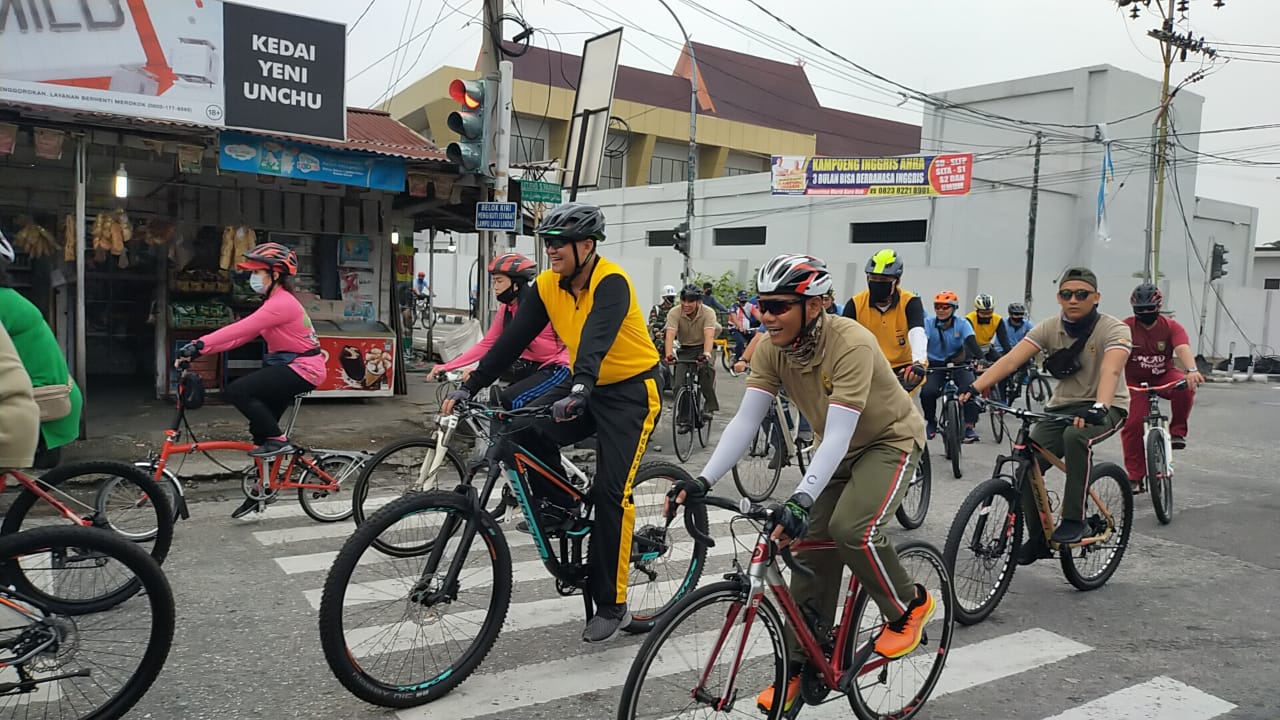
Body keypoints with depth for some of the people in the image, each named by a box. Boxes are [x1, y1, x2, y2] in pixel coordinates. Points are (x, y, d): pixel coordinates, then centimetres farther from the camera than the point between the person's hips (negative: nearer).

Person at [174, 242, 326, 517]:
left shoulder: (282, 303, -16)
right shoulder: (274, 303, 15)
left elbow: (240, 329, -26)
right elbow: (241, 335, 8)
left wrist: (199, 344, -29)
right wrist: (200, 350, -2)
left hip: (302, 370, -10)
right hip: (288, 367, 10)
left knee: (237, 391, -22)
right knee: (260, 429, 11)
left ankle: (277, 440, -9)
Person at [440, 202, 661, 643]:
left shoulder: (611, 282, -23)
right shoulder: (547, 286, -4)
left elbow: (596, 338, -40)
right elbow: (513, 340, -7)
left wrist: (579, 390, -56)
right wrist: (469, 387, -15)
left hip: (632, 391, -6)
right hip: (587, 388, 6)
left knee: (611, 492, -12)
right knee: (526, 431, -16)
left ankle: (612, 606, 0)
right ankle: (559, 508, 10)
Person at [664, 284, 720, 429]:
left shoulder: (708, 312, -22)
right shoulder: (674, 313, -19)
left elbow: (709, 335, -35)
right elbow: (670, 335, -32)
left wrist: (706, 354, -53)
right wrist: (669, 354, -49)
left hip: (703, 347, -2)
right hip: (685, 350, 2)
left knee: (706, 369, -32)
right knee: (680, 385, -9)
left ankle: (709, 407, -19)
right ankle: (684, 420, 7)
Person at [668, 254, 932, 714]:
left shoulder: (851, 345, -34)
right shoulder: (771, 349, -17)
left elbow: (837, 436, -40)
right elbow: (745, 422, -20)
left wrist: (801, 499, -52)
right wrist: (702, 481, -32)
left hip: (891, 440, -6)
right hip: (839, 449, 6)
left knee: (851, 529, -26)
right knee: (809, 548, -1)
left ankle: (910, 605, 3)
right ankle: (802, 666, 13)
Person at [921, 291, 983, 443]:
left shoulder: (962, 324, -11)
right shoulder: (929, 323, -12)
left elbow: (971, 342, -25)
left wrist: (980, 359, -44)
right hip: (935, 365, 0)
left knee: (969, 389, -27)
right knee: (927, 392, -25)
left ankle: (969, 426, -17)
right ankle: (931, 422, 3)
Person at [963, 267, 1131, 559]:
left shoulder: (1113, 329, -14)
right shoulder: (1048, 329, -4)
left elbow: (1110, 370, -33)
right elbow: (1010, 360, -17)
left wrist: (1099, 407, -52)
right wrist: (974, 388, -32)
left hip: (1106, 408, -4)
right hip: (1062, 407, 4)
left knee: (1075, 436, -37)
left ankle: (1074, 520, -22)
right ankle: (1038, 538, 8)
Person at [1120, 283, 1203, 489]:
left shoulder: (1171, 327, -12)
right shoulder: (1126, 327, -15)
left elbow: (1183, 348, -30)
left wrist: (1192, 370, -49)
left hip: (1163, 377, 1)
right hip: (1135, 381, 0)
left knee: (1185, 388, -33)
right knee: (1132, 425, -12)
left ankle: (1178, 431, -10)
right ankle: (1135, 476, 1)